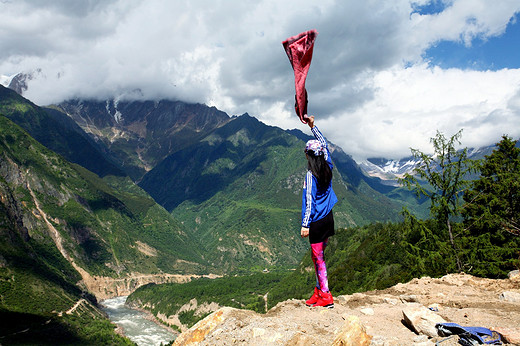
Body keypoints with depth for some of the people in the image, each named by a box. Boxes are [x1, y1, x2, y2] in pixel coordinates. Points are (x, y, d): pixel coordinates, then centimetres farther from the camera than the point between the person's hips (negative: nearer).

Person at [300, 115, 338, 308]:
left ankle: (326, 297, 7)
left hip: (317, 221, -7)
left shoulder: (310, 175, -17)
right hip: (328, 218, 7)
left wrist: (305, 225, -17)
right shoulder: (328, 168, 2)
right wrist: (312, 126, 22)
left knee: (318, 258, 2)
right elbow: (324, 144, 17)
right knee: (319, 256, 17)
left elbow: (309, 200, -19)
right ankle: (319, 291, 26)